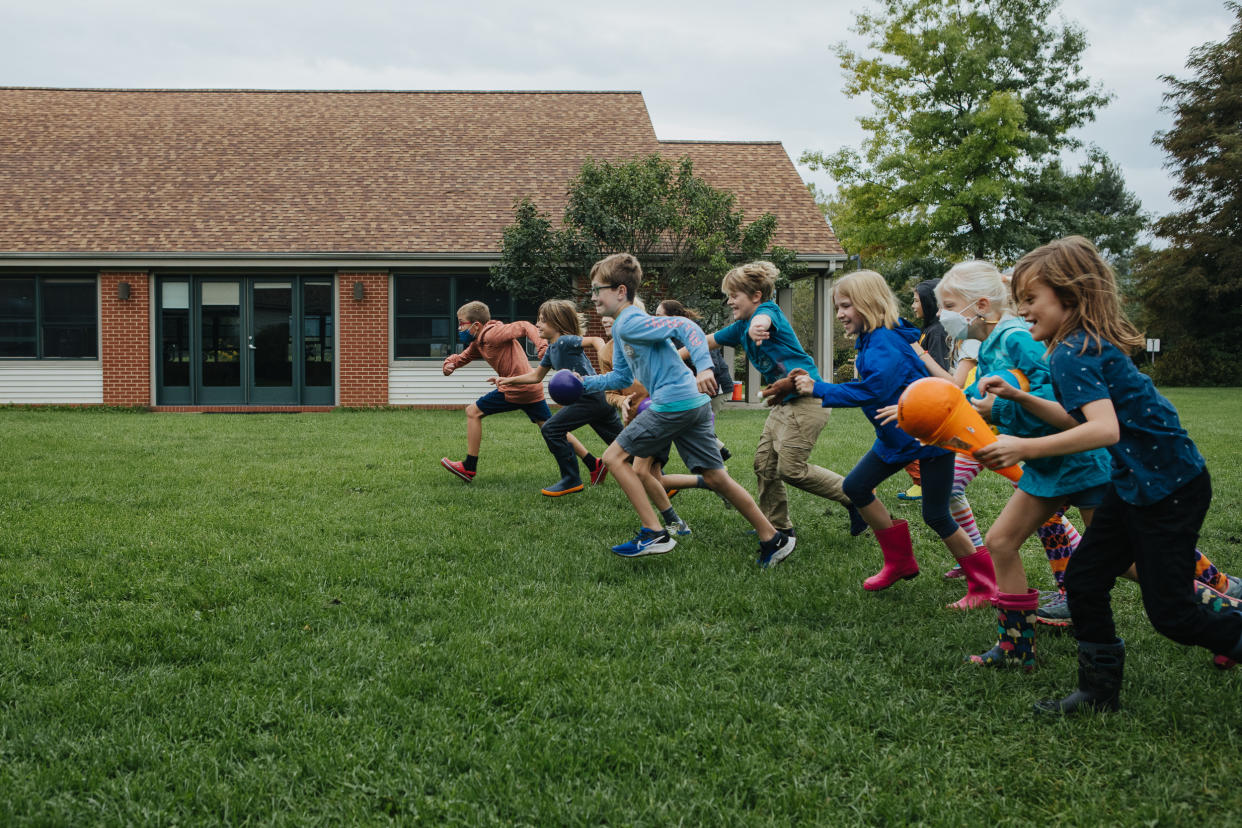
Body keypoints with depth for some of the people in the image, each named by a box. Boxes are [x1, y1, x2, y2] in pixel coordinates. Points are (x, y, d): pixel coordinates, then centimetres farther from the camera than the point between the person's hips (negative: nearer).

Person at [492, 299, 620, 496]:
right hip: (597, 399, 9)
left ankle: (571, 480, -2)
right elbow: (536, 376, 23)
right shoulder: (551, 348, 14)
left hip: (590, 397, -9)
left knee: (551, 429, -9)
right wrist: (509, 380, 18)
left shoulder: (565, 341, -13)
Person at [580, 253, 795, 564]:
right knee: (716, 477, 11)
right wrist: (585, 382, 19)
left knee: (614, 457, -1)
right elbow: (621, 377, 29)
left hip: (674, 403, -10)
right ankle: (773, 539, 14)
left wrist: (703, 367, -32)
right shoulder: (621, 328, 21)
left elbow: (684, 326, -21)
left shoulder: (630, 323, -10)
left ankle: (654, 534, -2)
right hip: (694, 403, 10)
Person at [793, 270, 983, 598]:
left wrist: (818, 390, -32)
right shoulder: (869, 340, 7)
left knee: (935, 515, -6)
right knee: (856, 486, 8)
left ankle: (987, 583, 10)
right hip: (897, 436, 10)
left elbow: (872, 390, -36)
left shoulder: (886, 343, -24)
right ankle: (900, 561, 20)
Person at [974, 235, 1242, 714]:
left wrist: (1024, 448, -38)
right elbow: (1079, 419, 15)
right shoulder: (1091, 345, 6)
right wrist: (1018, 398, 7)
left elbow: (1104, 430, -35)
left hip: (1170, 489, -10)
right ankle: (1101, 692, 19)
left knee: (1170, 613, -1)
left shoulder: (1073, 355, -23)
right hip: (1136, 483, 10)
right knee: (1084, 580, 9)